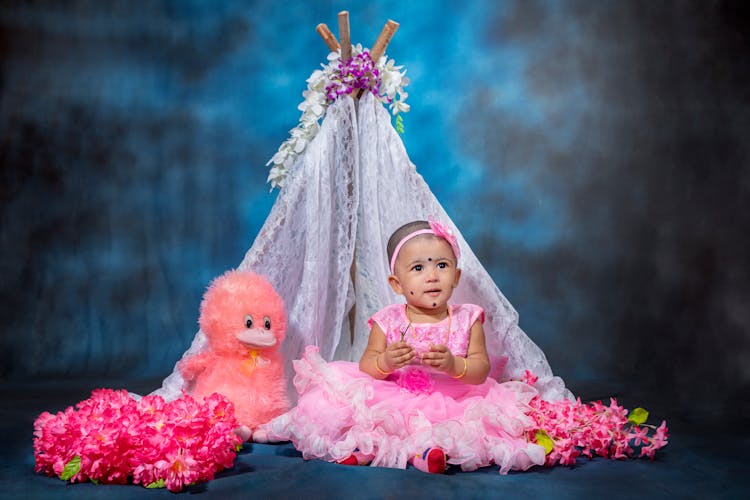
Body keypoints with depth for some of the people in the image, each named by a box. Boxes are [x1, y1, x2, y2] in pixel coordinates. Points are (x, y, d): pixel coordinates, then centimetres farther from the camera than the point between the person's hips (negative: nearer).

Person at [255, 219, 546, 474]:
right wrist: (385, 362, -24)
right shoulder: (387, 321, 2)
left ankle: (429, 448, -41)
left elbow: (481, 370, -4)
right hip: (392, 405, 0)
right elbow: (367, 366, -1)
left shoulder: (467, 320, 2)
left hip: (451, 404, 0)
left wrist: (453, 364, -26)